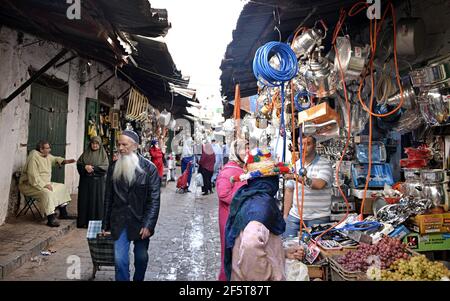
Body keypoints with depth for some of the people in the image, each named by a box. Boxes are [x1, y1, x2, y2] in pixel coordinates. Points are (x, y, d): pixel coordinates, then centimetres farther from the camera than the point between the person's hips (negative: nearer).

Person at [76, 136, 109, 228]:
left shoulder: (103, 154, 2)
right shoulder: (86, 153, 11)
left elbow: (105, 167, -7)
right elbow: (78, 163, 5)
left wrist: (93, 168, -16)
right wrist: (85, 167, -14)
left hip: (98, 182, -2)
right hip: (85, 181, 3)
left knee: (97, 201, -1)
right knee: (85, 200, 4)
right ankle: (84, 222, 13)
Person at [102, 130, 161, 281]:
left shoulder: (149, 168, -9)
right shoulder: (113, 168, 2)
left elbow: (154, 199, -11)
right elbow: (108, 198, 7)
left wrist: (148, 224, -17)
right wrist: (106, 224, 6)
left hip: (141, 221, -1)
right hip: (119, 222, 2)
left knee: (141, 257, 14)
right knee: (120, 260, -4)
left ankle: (138, 279, 40)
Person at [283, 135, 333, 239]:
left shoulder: (325, 164, -6)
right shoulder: (295, 165, 11)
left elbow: (320, 184, -24)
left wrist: (304, 180, -42)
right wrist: (285, 215, 12)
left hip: (317, 218, -4)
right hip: (294, 216, 4)